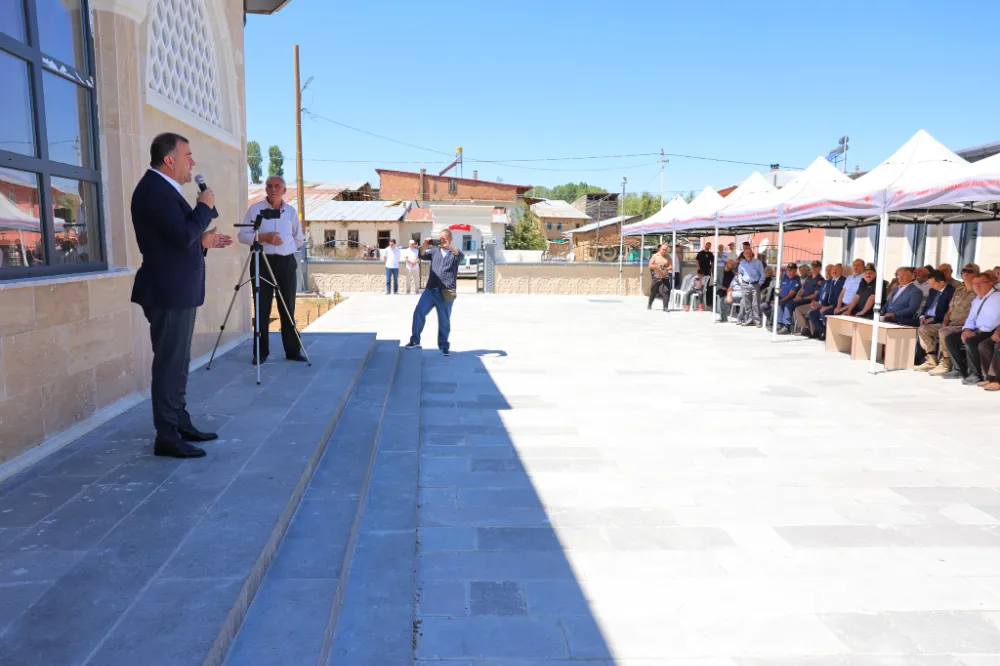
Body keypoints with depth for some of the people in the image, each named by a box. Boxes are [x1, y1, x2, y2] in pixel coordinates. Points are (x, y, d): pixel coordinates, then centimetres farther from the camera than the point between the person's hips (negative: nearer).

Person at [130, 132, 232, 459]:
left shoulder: (162, 188, 17)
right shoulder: (154, 189, -16)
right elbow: (182, 235, -27)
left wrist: (203, 242, 12)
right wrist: (205, 206, -14)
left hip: (177, 292, 11)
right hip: (169, 293, -11)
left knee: (177, 363, 15)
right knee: (169, 364, -5)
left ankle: (181, 424, 25)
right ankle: (167, 437, 2)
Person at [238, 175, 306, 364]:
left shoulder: (291, 211, 10)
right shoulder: (254, 209, 1)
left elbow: (298, 239, 20)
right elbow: (242, 235, -5)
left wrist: (284, 246, 11)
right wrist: (263, 237, -16)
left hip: (287, 263, 2)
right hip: (262, 262, -2)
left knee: (288, 308, 4)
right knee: (262, 308, 0)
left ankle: (293, 350, 9)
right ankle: (261, 352, 7)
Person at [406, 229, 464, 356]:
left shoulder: (454, 253, 8)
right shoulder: (434, 251, 17)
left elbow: (461, 255, -15)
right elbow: (422, 256, 2)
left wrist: (449, 246, -32)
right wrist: (425, 247, -19)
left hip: (446, 292, -3)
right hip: (430, 289, 3)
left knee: (444, 320, 4)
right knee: (419, 312, -7)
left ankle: (444, 346, 17)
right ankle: (415, 340, 4)